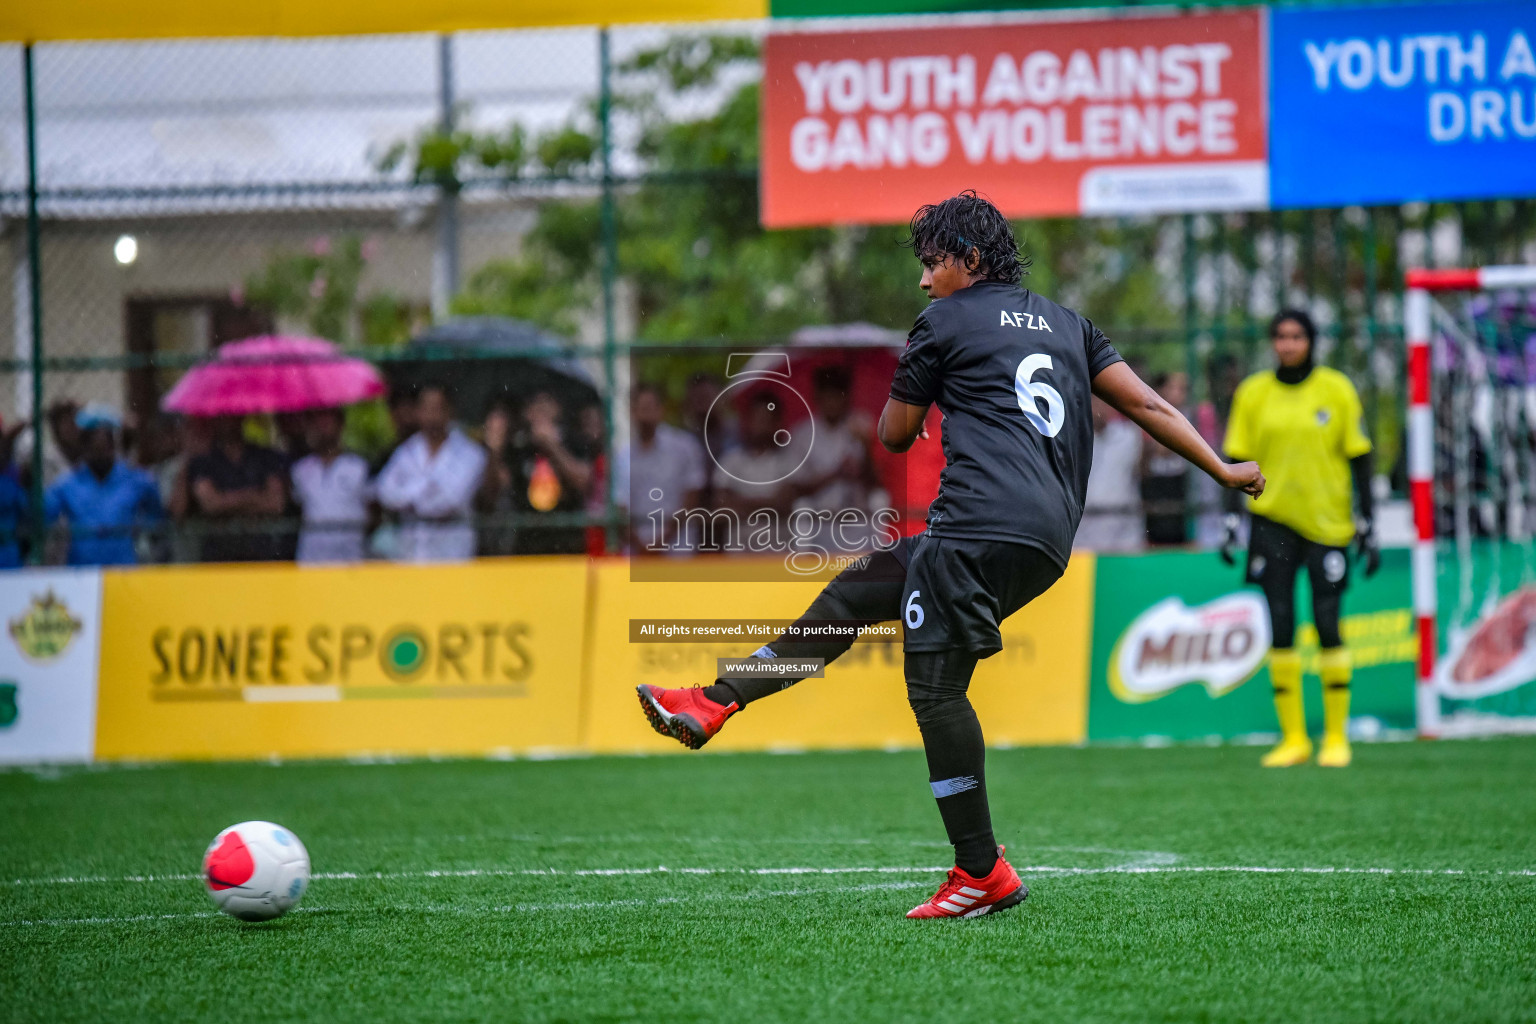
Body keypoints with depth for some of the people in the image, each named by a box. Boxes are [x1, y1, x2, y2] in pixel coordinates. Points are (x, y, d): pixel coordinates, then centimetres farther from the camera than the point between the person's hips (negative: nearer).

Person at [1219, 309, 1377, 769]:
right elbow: (1238, 460, 7)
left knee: (1327, 625, -6)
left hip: (1327, 521, -2)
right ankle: (1293, 738, 5)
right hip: (1273, 520, 2)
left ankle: (1336, 736, 5)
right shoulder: (1253, 393, 4)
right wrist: (1231, 521, 0)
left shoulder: (1337, 390, 0)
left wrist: (1367, 523, -1)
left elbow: (1359, 458, 2)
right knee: (1279, 627, -3)